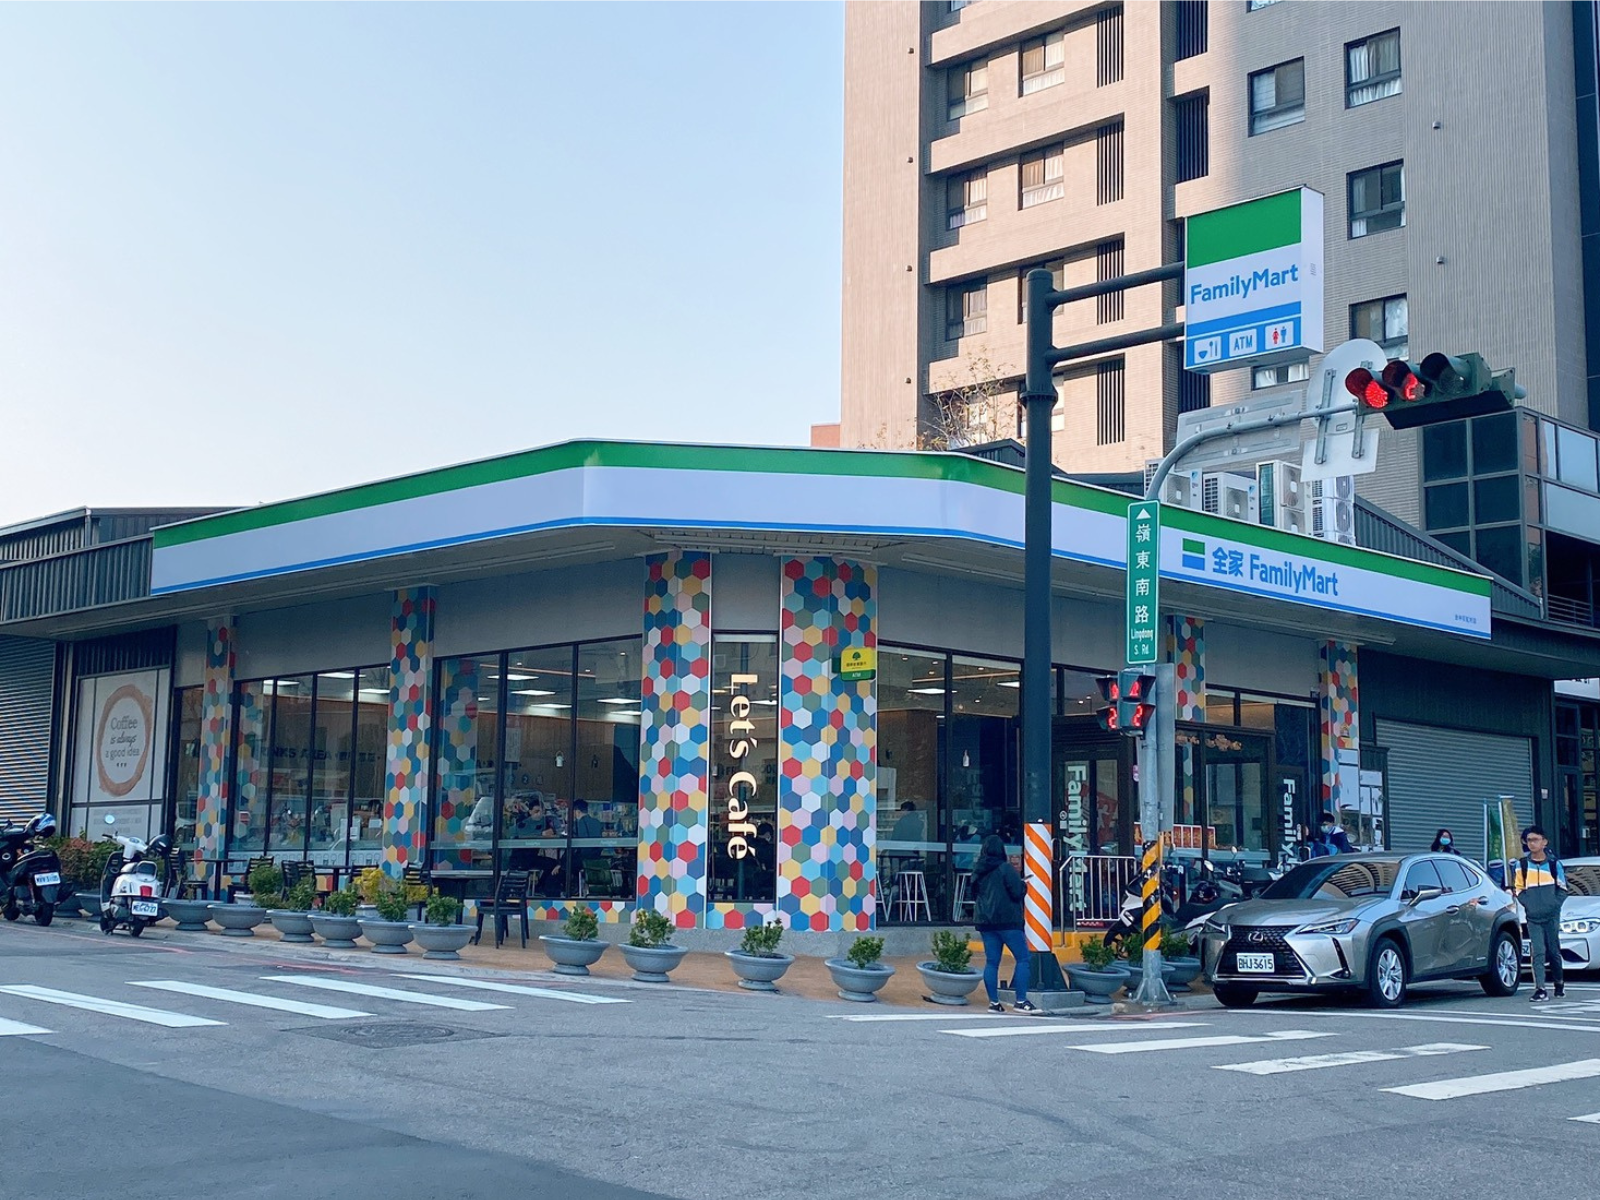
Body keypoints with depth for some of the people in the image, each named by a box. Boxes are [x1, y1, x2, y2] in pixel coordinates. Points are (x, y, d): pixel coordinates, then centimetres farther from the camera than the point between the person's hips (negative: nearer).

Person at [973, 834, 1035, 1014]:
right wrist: (1023, 885, 6)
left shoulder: (978, 871, 10)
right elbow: (1018, 893, -13)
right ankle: (1021, 1001, -8)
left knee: (991, 961, 7)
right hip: (1008, 920, -7)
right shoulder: (1005, 868, -10)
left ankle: (994, 1002, 6)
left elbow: (974, 892, 22)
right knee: (1023, 959, -2)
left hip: (985, 921, 7)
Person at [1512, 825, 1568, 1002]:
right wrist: (1528, 903, -6)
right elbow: (1518, 888, 7)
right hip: (1532, 917, 0)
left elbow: (1562, 889, 5)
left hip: (1551, 916, 0)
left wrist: (1554, 905, -8)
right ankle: (1540, 989, -12)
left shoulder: (1554, 863, 1)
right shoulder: (1521, 864, 2)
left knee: (1554, 951, 10)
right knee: (1537, 952, -8)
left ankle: (1559, 983, 31)